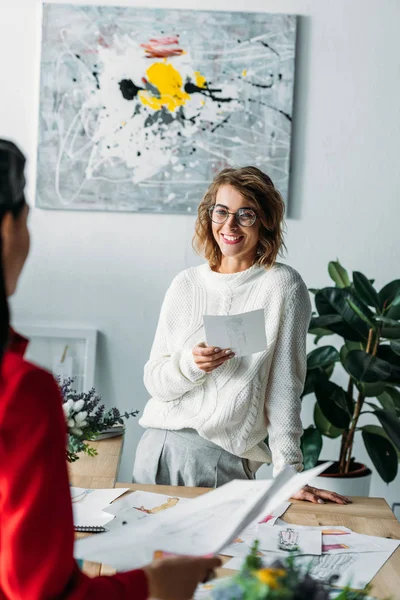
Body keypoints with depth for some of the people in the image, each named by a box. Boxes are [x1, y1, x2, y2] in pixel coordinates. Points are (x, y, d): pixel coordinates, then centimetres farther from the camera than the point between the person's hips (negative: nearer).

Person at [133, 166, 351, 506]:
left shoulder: (282, 286, -5)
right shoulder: (186, 284, 6)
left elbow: (285, 388, -7)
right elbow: (154, 381, 5)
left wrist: (288, 473, -12)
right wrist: (190, 362, -16)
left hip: (223, 457, -4)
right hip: (157, 443, 4)